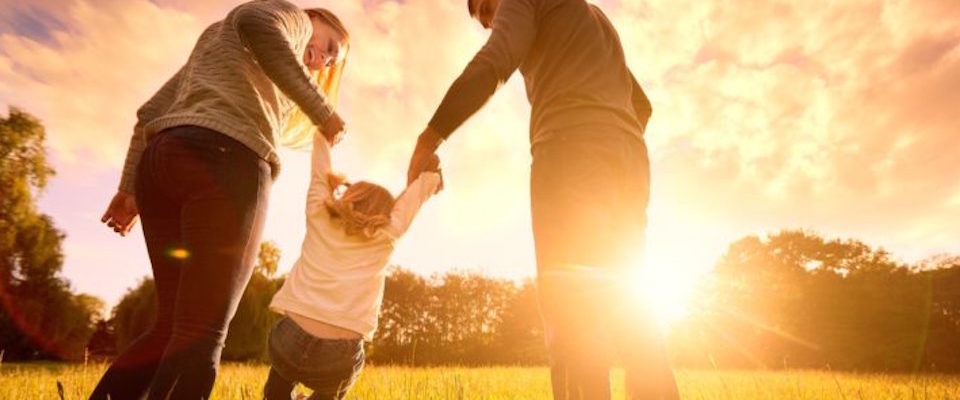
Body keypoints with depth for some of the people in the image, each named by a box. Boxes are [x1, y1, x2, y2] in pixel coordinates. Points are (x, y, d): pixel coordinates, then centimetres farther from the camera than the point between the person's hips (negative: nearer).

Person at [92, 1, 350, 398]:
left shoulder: (217, 40, 38)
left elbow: (152, 112, 28)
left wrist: (130, 188, 22)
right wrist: (322, 111, -8)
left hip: (160, 161, 8)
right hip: (225, 161, -8)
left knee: (172, 327, 12)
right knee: (201, 334, -9)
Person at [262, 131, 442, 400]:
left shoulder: (319, 216, 12)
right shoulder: (385, 237, 8)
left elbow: (320, 172, 27)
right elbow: (417, 192, 21)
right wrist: (432, 172, 39)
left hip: (291, 339, 1)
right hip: (338, 357, -1)